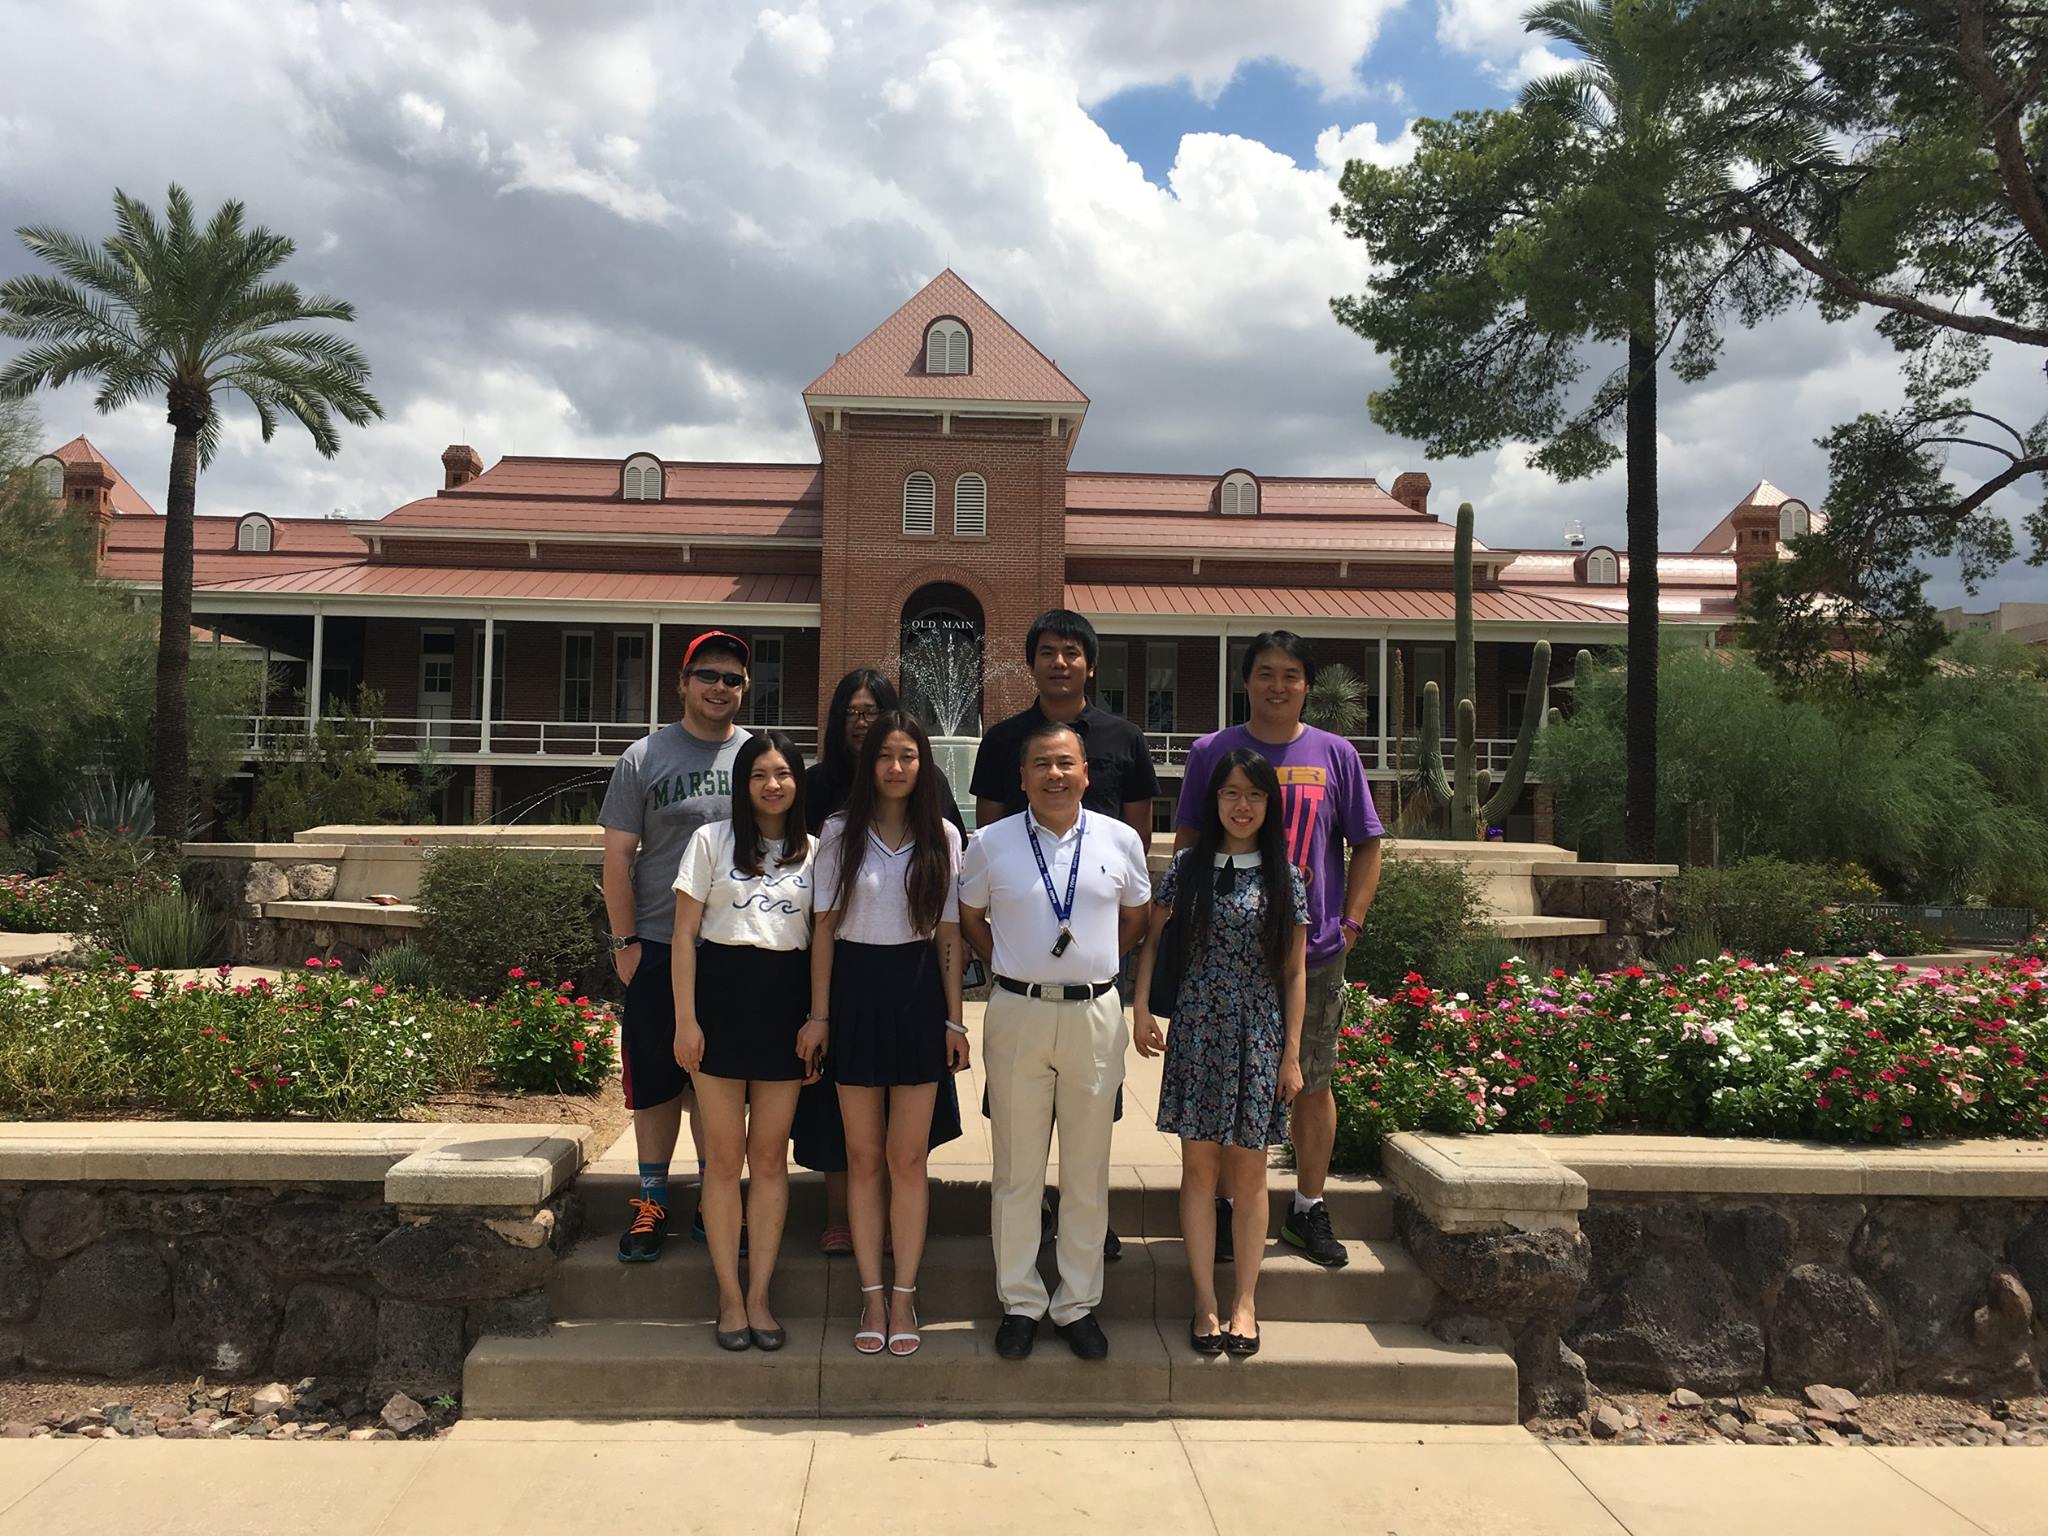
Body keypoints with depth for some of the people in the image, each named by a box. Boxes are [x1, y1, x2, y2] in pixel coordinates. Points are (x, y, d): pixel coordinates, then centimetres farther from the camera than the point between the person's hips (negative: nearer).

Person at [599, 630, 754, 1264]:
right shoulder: (644, 757, 0)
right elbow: (618, 855, 0)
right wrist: (625, 941, -5)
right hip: (659, 949, -1)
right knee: (656, 1079, 5)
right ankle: (652, 1203, 19)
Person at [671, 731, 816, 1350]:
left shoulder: (814, 852, 8)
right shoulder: (712, 840, 2)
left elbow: (821, 941, 9)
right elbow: (684, 934, 0)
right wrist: (685, 1019, -6)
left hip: (786, 1003, 2)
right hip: (722, 995, -2)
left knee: (770, 1154, 6)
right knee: (725, 1155, 2)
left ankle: (759, 1295, 15)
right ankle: (730, 1297, 13)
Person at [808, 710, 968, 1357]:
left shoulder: (942, 836, 3)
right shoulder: (839, 833, 2)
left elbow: (948, 933, 4)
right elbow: (824, 927, 2)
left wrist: (954, 1018, 1)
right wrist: (818, 1013, -2)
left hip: (918, 993, 0)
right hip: (855, 989, 0)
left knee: (908, 1157, 4)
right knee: (863, 1156, 7)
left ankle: (904, 1297, 15)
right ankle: (872, 1296, 18)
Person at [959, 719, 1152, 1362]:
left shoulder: (1120, 840, 3)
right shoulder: (990, 844, 0)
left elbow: (1136, 916, 16)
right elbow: (969, 916, 13)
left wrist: (1094, 967, 7)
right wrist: (1010, 969, 5)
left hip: (1095, 1014, 1)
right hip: (1017, 1014, -1)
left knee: (1088, 1171, 9)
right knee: (1017, 1170, 7)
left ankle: (1078, 1304, 23)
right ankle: (1020, 1303, 21)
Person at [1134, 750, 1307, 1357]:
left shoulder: (1285, 878, 2)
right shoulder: (1188, 867, 3)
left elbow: (1295, 972, 3)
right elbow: (1151, 938, 10)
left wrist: (1292, 1053, 0)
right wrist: (1141, 1007, -2)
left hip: (1260, 1034, 0)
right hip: (1197, 1029, 0)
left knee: (1249, 1171, 7)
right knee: (1200, 1168, 4)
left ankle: (1245, 1302, 18)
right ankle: (1205, 1302, 13)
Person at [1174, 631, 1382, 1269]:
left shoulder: (1336, 755, 5)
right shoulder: (1211, 752, 3)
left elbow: (1366, 846, 9)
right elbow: (1186, 845, 7)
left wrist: (1350, 923, 0)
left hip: (1315, 951, 1)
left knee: (1312, 1084, 10)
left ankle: (1308, 1210, 26)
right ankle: (1224, 1207, 23)